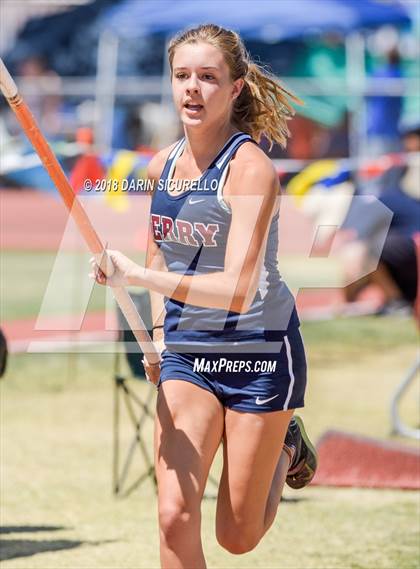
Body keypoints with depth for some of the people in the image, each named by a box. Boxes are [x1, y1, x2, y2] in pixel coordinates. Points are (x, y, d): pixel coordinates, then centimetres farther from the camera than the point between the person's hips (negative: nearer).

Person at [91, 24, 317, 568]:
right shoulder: (161, 166, 1)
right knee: (175, 517, -13)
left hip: (258, 351, -5)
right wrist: (159, 329, 8)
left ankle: (285, 448, 35)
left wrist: (136, 277, -37)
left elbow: (237, 290, -30)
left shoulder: (250, 168, -19)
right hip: (186, 355, 5)